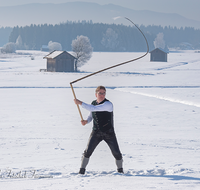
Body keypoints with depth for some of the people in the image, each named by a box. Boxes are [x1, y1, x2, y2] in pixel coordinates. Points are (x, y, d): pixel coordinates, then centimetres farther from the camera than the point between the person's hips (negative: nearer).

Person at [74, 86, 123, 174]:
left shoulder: (108, 104, -19)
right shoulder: (93, 103, 3)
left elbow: (93, 109, -29)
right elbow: (91, 116, 18)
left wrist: (80, 103, -26)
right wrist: (86, 121, -6)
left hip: (109, 133, -4)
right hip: (96, 133, 4)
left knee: (117, 153, -2)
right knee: (88, 151, -10)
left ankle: (120, 170, 22)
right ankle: (82, 171, 1)